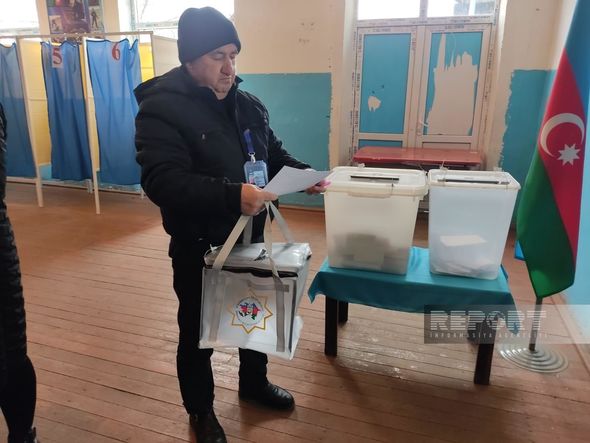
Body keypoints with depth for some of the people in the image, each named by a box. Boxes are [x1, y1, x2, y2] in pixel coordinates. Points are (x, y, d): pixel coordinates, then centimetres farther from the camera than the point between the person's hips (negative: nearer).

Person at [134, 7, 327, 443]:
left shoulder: (249, 104, 4)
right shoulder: (161, 109, -17)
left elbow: (275, 155, 13)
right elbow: (163, 182, -29)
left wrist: (305, 174, -8)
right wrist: (231, 194, -41)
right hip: (197, 247, -6)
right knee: (197, 332, 13)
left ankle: (254, 383, 49)